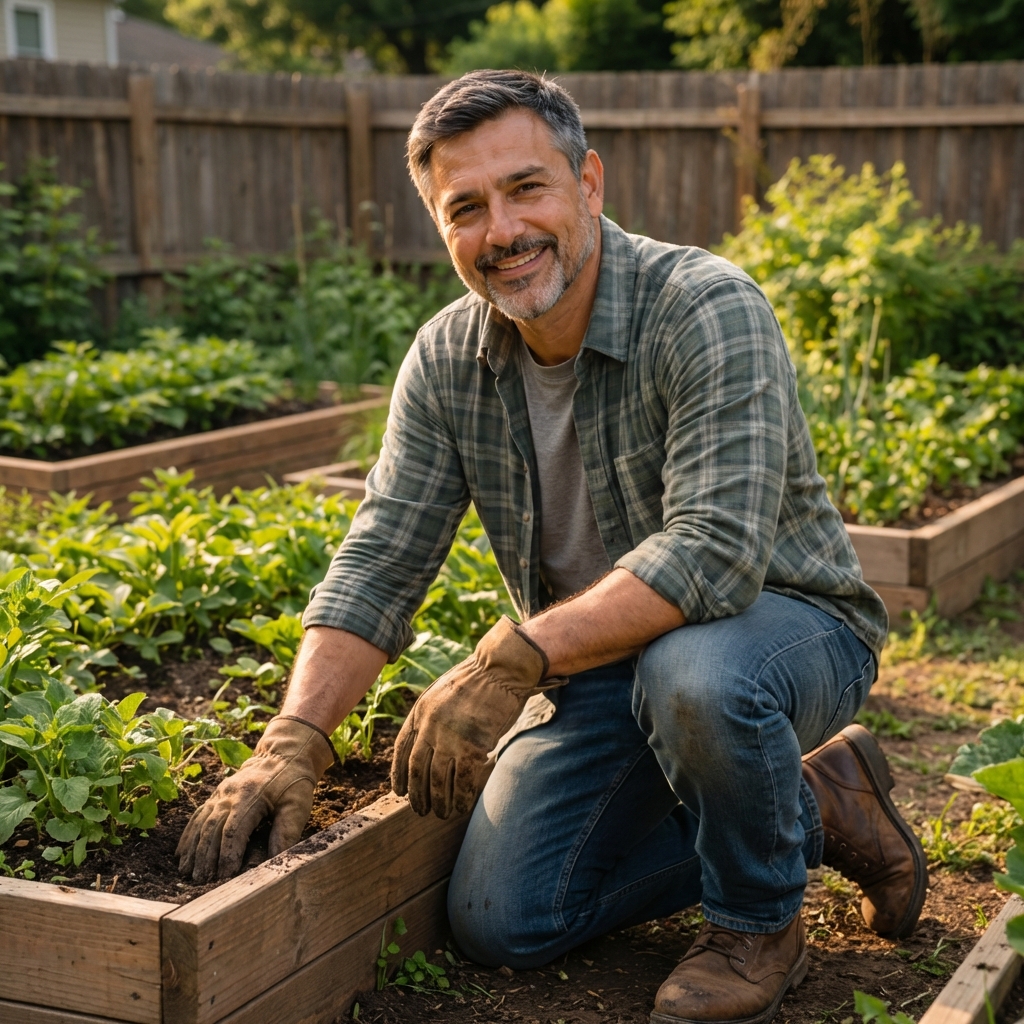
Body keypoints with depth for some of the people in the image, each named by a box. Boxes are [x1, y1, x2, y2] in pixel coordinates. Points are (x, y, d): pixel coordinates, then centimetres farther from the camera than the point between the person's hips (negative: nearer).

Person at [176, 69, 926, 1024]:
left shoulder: (709, 312, -24)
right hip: (601, 665, 6)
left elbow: (715, 551, -35)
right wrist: (295, 738, -19)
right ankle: (814, 807, 11)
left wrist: (508, 661, -40)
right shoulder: (444, 362, -5)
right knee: (501, 923, -4)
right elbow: (378, 563, -6)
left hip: (782, 621, -6)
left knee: (693, 674, -40)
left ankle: (758, 922, -7)